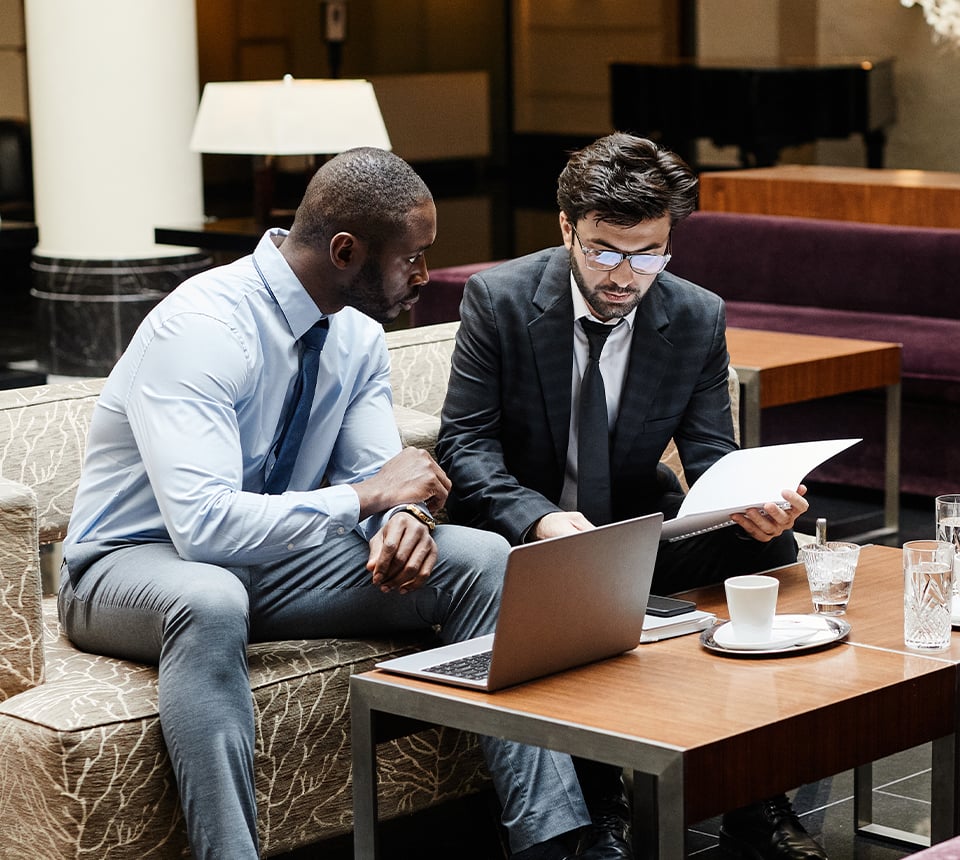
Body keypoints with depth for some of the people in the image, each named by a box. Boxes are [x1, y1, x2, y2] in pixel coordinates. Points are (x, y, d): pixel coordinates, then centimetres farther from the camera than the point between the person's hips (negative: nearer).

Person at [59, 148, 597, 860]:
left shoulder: (357, 332, -1)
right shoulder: (200, 327, -27)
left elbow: (375, 477, 1)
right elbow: (203, 523, -36)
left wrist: (404, 519, -24)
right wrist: (366, 496, -30)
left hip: (272, 559, 7)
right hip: (134, 563, -7)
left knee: (481, 557, -11)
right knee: (209, 602, -43)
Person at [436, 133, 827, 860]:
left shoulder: (699, 317, -3)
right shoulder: (498, 298, -11)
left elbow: (711, 454, -1)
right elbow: (465, 442, -14)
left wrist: (752, 502, -27)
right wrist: (541, 520, -34)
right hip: (524, 530, -3)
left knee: (770, 545, -23)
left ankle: (753, 799, -14)